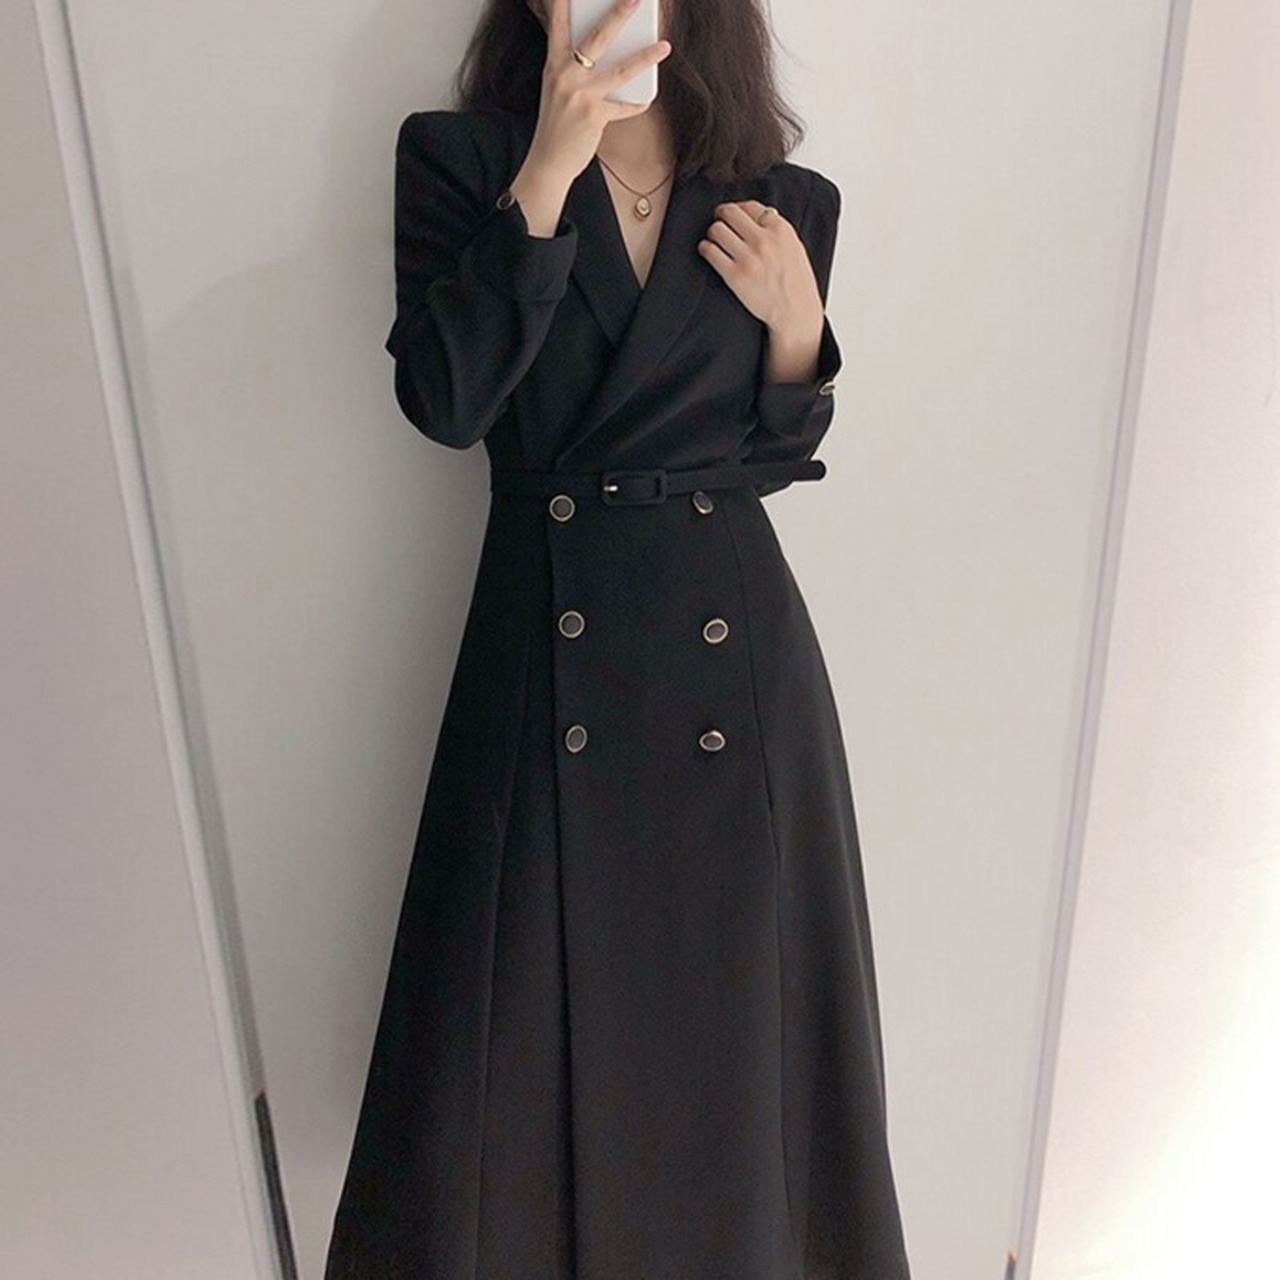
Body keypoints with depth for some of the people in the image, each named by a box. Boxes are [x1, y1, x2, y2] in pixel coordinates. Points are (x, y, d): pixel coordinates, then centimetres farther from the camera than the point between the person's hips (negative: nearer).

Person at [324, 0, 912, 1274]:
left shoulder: (787, 202, 5)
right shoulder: (459, 159, 1)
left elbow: (779, 455, 10)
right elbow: (444, 400, -14)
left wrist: (795, 329, -8)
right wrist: (546, 177, -18)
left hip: (736, 640, 2)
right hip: (546, 637, -1)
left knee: (730, 985, 14)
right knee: (536, 992, 10)